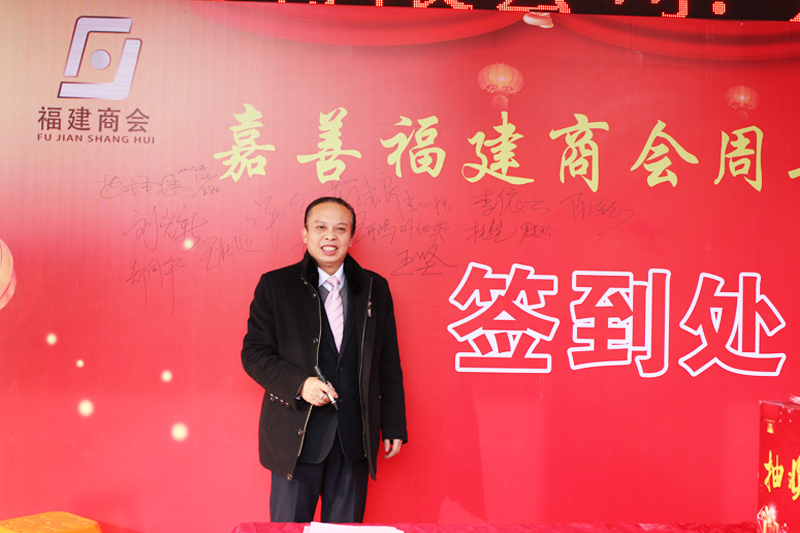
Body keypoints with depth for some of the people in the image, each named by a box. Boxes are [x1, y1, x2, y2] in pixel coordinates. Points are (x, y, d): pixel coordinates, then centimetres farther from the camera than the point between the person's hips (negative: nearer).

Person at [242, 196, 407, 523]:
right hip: (297, 435, -2)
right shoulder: (275, 285, 1)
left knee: (347, 526, 11)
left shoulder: (375, 288, 8)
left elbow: (389, 364, 10)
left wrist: (394, 426, 8)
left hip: (355, 438, 2)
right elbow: (254, 353, -2)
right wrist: (299, 384, -18)